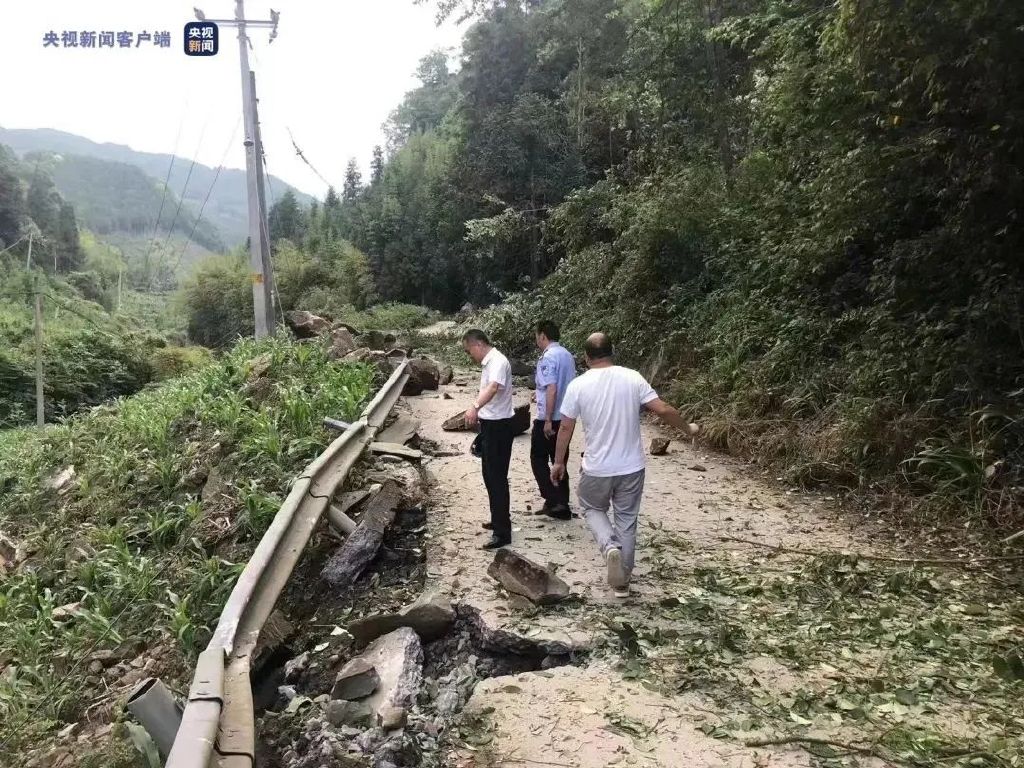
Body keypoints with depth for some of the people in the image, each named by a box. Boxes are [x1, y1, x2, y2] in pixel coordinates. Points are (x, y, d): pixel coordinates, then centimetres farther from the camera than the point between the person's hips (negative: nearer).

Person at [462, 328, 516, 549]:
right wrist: (479, 410, 38)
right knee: (490, 475, 18)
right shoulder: (489, 362, 13)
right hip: (491, 425, 11)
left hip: (499, 427, -10)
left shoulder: (498, 362, -20)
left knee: (497, 478, -8)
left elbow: (493, 387, -40)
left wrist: (475, 406, -56)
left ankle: (503, 532, -3)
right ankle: (498, 521, 32)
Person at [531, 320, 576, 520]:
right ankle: (563, 504, 20)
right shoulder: (567, 355, 9)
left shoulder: (548, 357, -17)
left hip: (549, 419, -8)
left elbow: (551, 389, -23)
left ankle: (553, 501, -2)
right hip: (566, 417, 8)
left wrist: (548, 420, -21)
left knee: (538, 459, 6)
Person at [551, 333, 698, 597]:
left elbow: (565, 428, -4)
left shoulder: (578, 386, -10)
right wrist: (688, 429, 11)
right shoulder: (633, 378, -6)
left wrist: (559, 462, 9)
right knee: (626, 520, 15)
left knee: (593, 509, 23)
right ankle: (622, 581, 23)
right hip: (632, 467, 2)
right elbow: (664, 410, -7)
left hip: (597, 468, -1)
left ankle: (610, 547, -4)